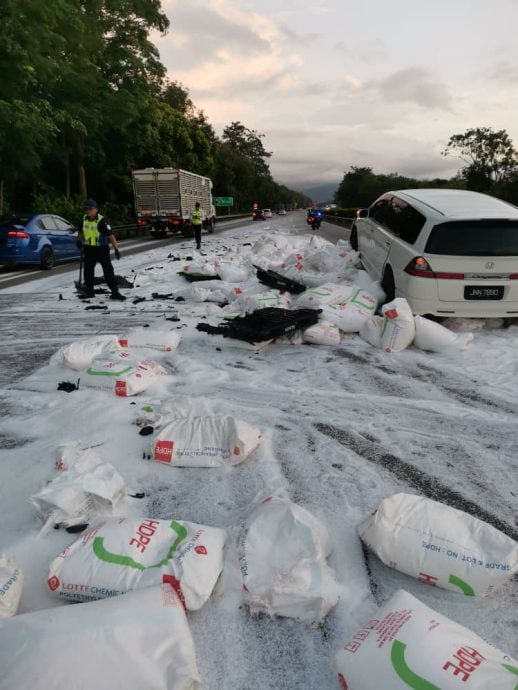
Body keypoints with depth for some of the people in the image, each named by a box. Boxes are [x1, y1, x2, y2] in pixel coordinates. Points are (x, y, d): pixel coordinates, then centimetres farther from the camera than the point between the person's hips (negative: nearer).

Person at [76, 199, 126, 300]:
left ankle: (115, 292, -4)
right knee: (88, 270, 12)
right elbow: (80, 231, 21)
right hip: (89, 249, 6)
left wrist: (116, 249, -30)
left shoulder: (101, 221, -18)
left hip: (102, 249, -6)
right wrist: (79, 241, 7)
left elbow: (110, 235, -23)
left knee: (108, 270, -7)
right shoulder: (84, 219, 1)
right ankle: (89, 291, 27)